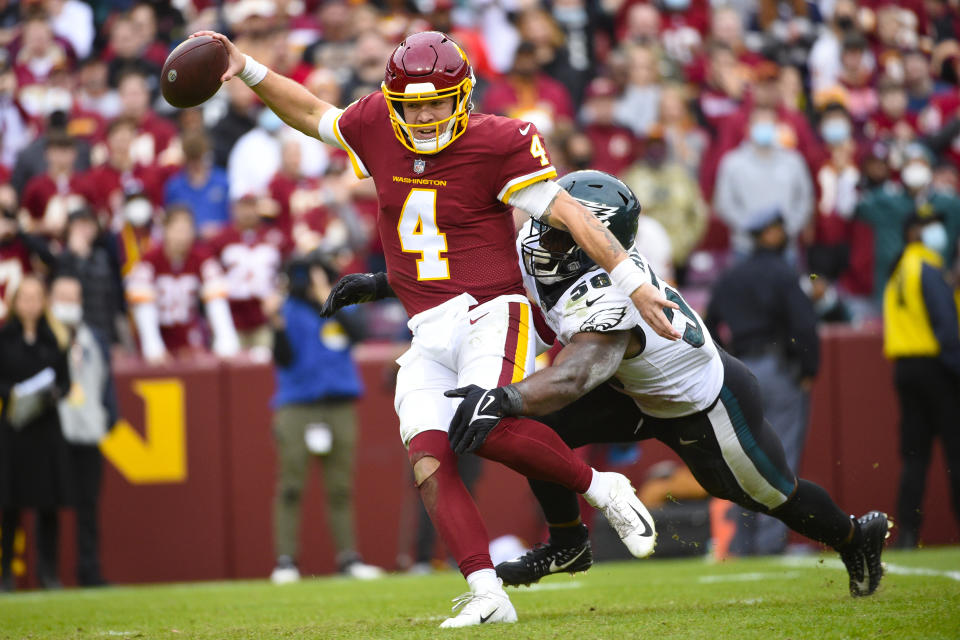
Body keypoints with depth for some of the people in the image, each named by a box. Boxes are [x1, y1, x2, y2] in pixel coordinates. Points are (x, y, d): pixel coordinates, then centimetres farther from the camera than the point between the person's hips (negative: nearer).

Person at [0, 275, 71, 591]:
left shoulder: (55, 337, 8)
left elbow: (65, 381, 8)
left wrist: (52, 394, -12)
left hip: (47, 426, 2)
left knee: (49, 502, 0)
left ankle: (47, 571, 6)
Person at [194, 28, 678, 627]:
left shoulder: (495, 144, -8)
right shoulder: (377, 128, 7)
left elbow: (568, 212, -7)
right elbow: (313, 114, 26)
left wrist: (633, 283, -10)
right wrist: (248, 68, 19)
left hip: (489, 313, -6)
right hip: (429, 333, 6)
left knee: (491, 428, -31)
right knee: (430, 461, -13)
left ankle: (602, 488, -8)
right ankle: (488, 596, -17)